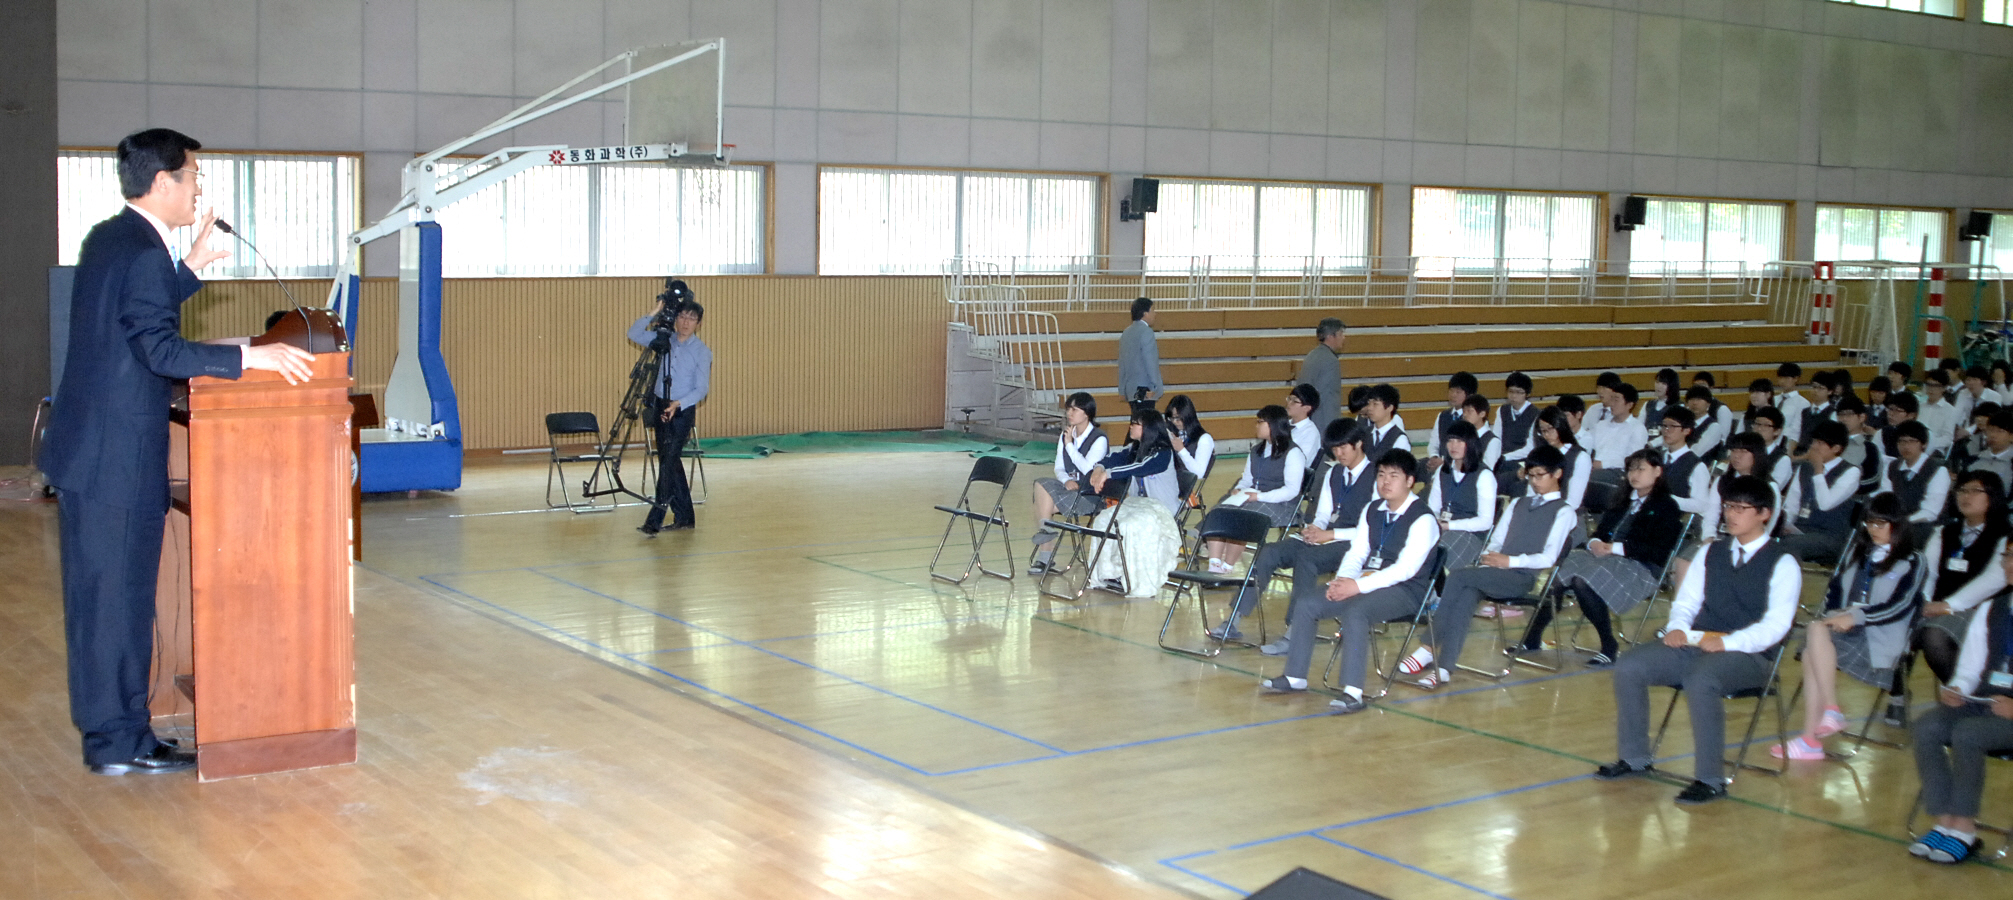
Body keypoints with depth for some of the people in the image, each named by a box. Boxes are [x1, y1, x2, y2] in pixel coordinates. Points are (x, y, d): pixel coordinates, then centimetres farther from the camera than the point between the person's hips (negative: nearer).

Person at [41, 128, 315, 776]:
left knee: (98, 594, 15)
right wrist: (251, 356, -27)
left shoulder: (109, 239, 13)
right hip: (119, 456, -10)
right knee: (119, 595, -2)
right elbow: (161, 349, -26)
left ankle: (107, 729, 26)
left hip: (86, 448, 10)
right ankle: (120, 742, 5)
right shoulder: (143, 253, -17)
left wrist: (194, 267, 22)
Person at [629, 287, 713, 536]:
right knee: (670, 461, 10)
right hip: (660, 406, 6)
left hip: (683, 410, -6)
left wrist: (678, 404, -25)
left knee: (668, 462, -13)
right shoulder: (665, 340, 7)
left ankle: (654, 521, -15)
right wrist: (654, 313, -7)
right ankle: (684, 516, 20)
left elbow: (701, 389, -10)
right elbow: (634, 334, 4)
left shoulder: (701, 351, -7)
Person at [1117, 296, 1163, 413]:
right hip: (1144, 389, -8)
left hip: (1130, 389, 8)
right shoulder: (1146, 331, -10)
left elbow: (1122, 363, 18)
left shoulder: (1126, 332, 15)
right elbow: (1150, 361, -16)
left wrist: (1122, 389, 21)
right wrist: (1154, 386, -13)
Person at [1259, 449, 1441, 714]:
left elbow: (1406, 569, -21)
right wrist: (1342, 579, -10)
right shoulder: (1372, 511, 13)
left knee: (1354, 611, -35)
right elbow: (1356, 553, 12)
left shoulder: (1422, 519, -12)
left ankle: (1353, 693, -36)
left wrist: (1359, 586, -26)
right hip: (1368, 581, 8)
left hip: (1405, 590, -8)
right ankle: (1294, 677, 4)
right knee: (1306, 602, -4)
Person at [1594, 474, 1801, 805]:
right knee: (1628, 667, -15)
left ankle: (1710, 779, -27)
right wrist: (1678, 629, -6)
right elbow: (1686, 601, 17)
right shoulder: (1712, 552, 19)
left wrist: (1727, 642, -25)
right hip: (1695, 645, 6)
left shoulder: (1782, 564, 0)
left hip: (1747, 655, -6)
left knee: (1701, 680, -38)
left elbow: (1776, 624, -11)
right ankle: (1634, 759, -2)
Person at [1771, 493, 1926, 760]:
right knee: (1811, 653, -28)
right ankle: (1810, 738, -31)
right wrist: (1835, 614, -1)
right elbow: (1835, 586, 20)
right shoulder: (1857, 551, 24)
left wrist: (1855, 616, -20)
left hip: (1879, 640, -5)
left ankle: (1832, 710, -27)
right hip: (1845, 627, 5)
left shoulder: (1911, 562, 4)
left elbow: (1899, 606, -9)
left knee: (1817, 631, -31)